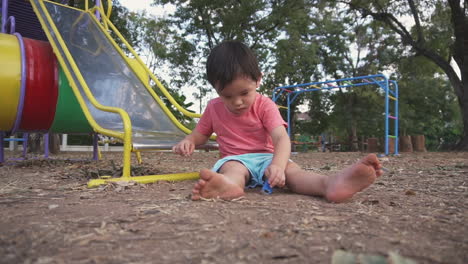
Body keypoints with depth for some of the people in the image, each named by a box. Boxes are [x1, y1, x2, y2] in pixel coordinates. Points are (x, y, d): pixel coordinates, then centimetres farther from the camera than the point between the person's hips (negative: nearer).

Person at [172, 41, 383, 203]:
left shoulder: (264, 105, -5)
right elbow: (199, 135, 17)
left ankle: (329, 184, -63)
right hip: (235, 160, 1)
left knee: (290, 168, -32)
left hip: (267, 158, 0)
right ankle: (229, 185, -73)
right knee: (232, 167, -36)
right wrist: (187, 142, -11)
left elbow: (282, 139, -19)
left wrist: (277, 165, -42)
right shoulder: (214, 108, 5)